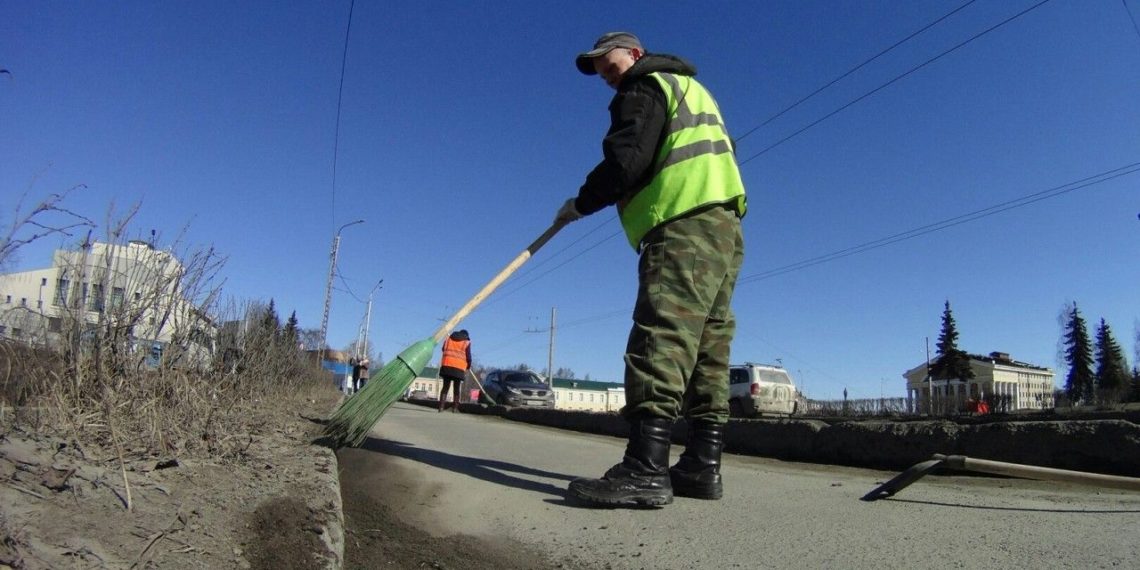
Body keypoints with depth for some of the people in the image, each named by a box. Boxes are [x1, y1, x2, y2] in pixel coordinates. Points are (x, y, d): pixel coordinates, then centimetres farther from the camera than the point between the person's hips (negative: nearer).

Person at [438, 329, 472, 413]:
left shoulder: (448, 338, 16)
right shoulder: (466, 342, 6)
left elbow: (443, 349, 22)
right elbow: (468, 356, 3)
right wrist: (468, 366, 19)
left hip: (446, 365, 3)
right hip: (459, 368, -2)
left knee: (445, 387, 7)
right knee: (456, 389, 6)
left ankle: (441, 406, -2)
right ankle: (455, 408, 2)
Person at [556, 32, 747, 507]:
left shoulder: (644, 88, 4)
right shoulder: (689, 88, 32)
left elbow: (626, 160, -10)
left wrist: (581, 203, 2)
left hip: (684, 225, -10)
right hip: (724, 224, 10)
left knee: (662, 337, -20)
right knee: (708, 346, 4)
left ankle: (645, 469, -27)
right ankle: (703, 465, 5)